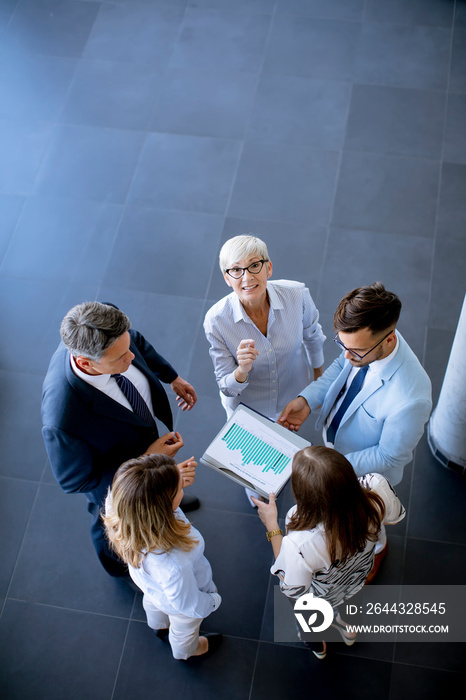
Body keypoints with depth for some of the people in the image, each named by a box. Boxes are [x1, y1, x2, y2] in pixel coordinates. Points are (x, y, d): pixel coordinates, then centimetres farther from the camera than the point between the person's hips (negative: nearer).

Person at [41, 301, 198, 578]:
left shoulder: (108, 332, -34)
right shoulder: (62, 421, -49)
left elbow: (138, 342, -7)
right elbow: (75, 481, -30)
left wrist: (173, 377, 4)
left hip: (149, 429, 5)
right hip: (116, 481, -5)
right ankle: (119, 566, 67)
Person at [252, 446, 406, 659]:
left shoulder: (298, 546, -49)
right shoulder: (377, 488, -40)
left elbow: (294, 590, -24)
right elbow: (394, 517, -13)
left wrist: (272, 526, -22)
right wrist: (344, 479, -6)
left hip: (320, 598, -3)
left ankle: (318, 644, 67)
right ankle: (346, 626, 70)